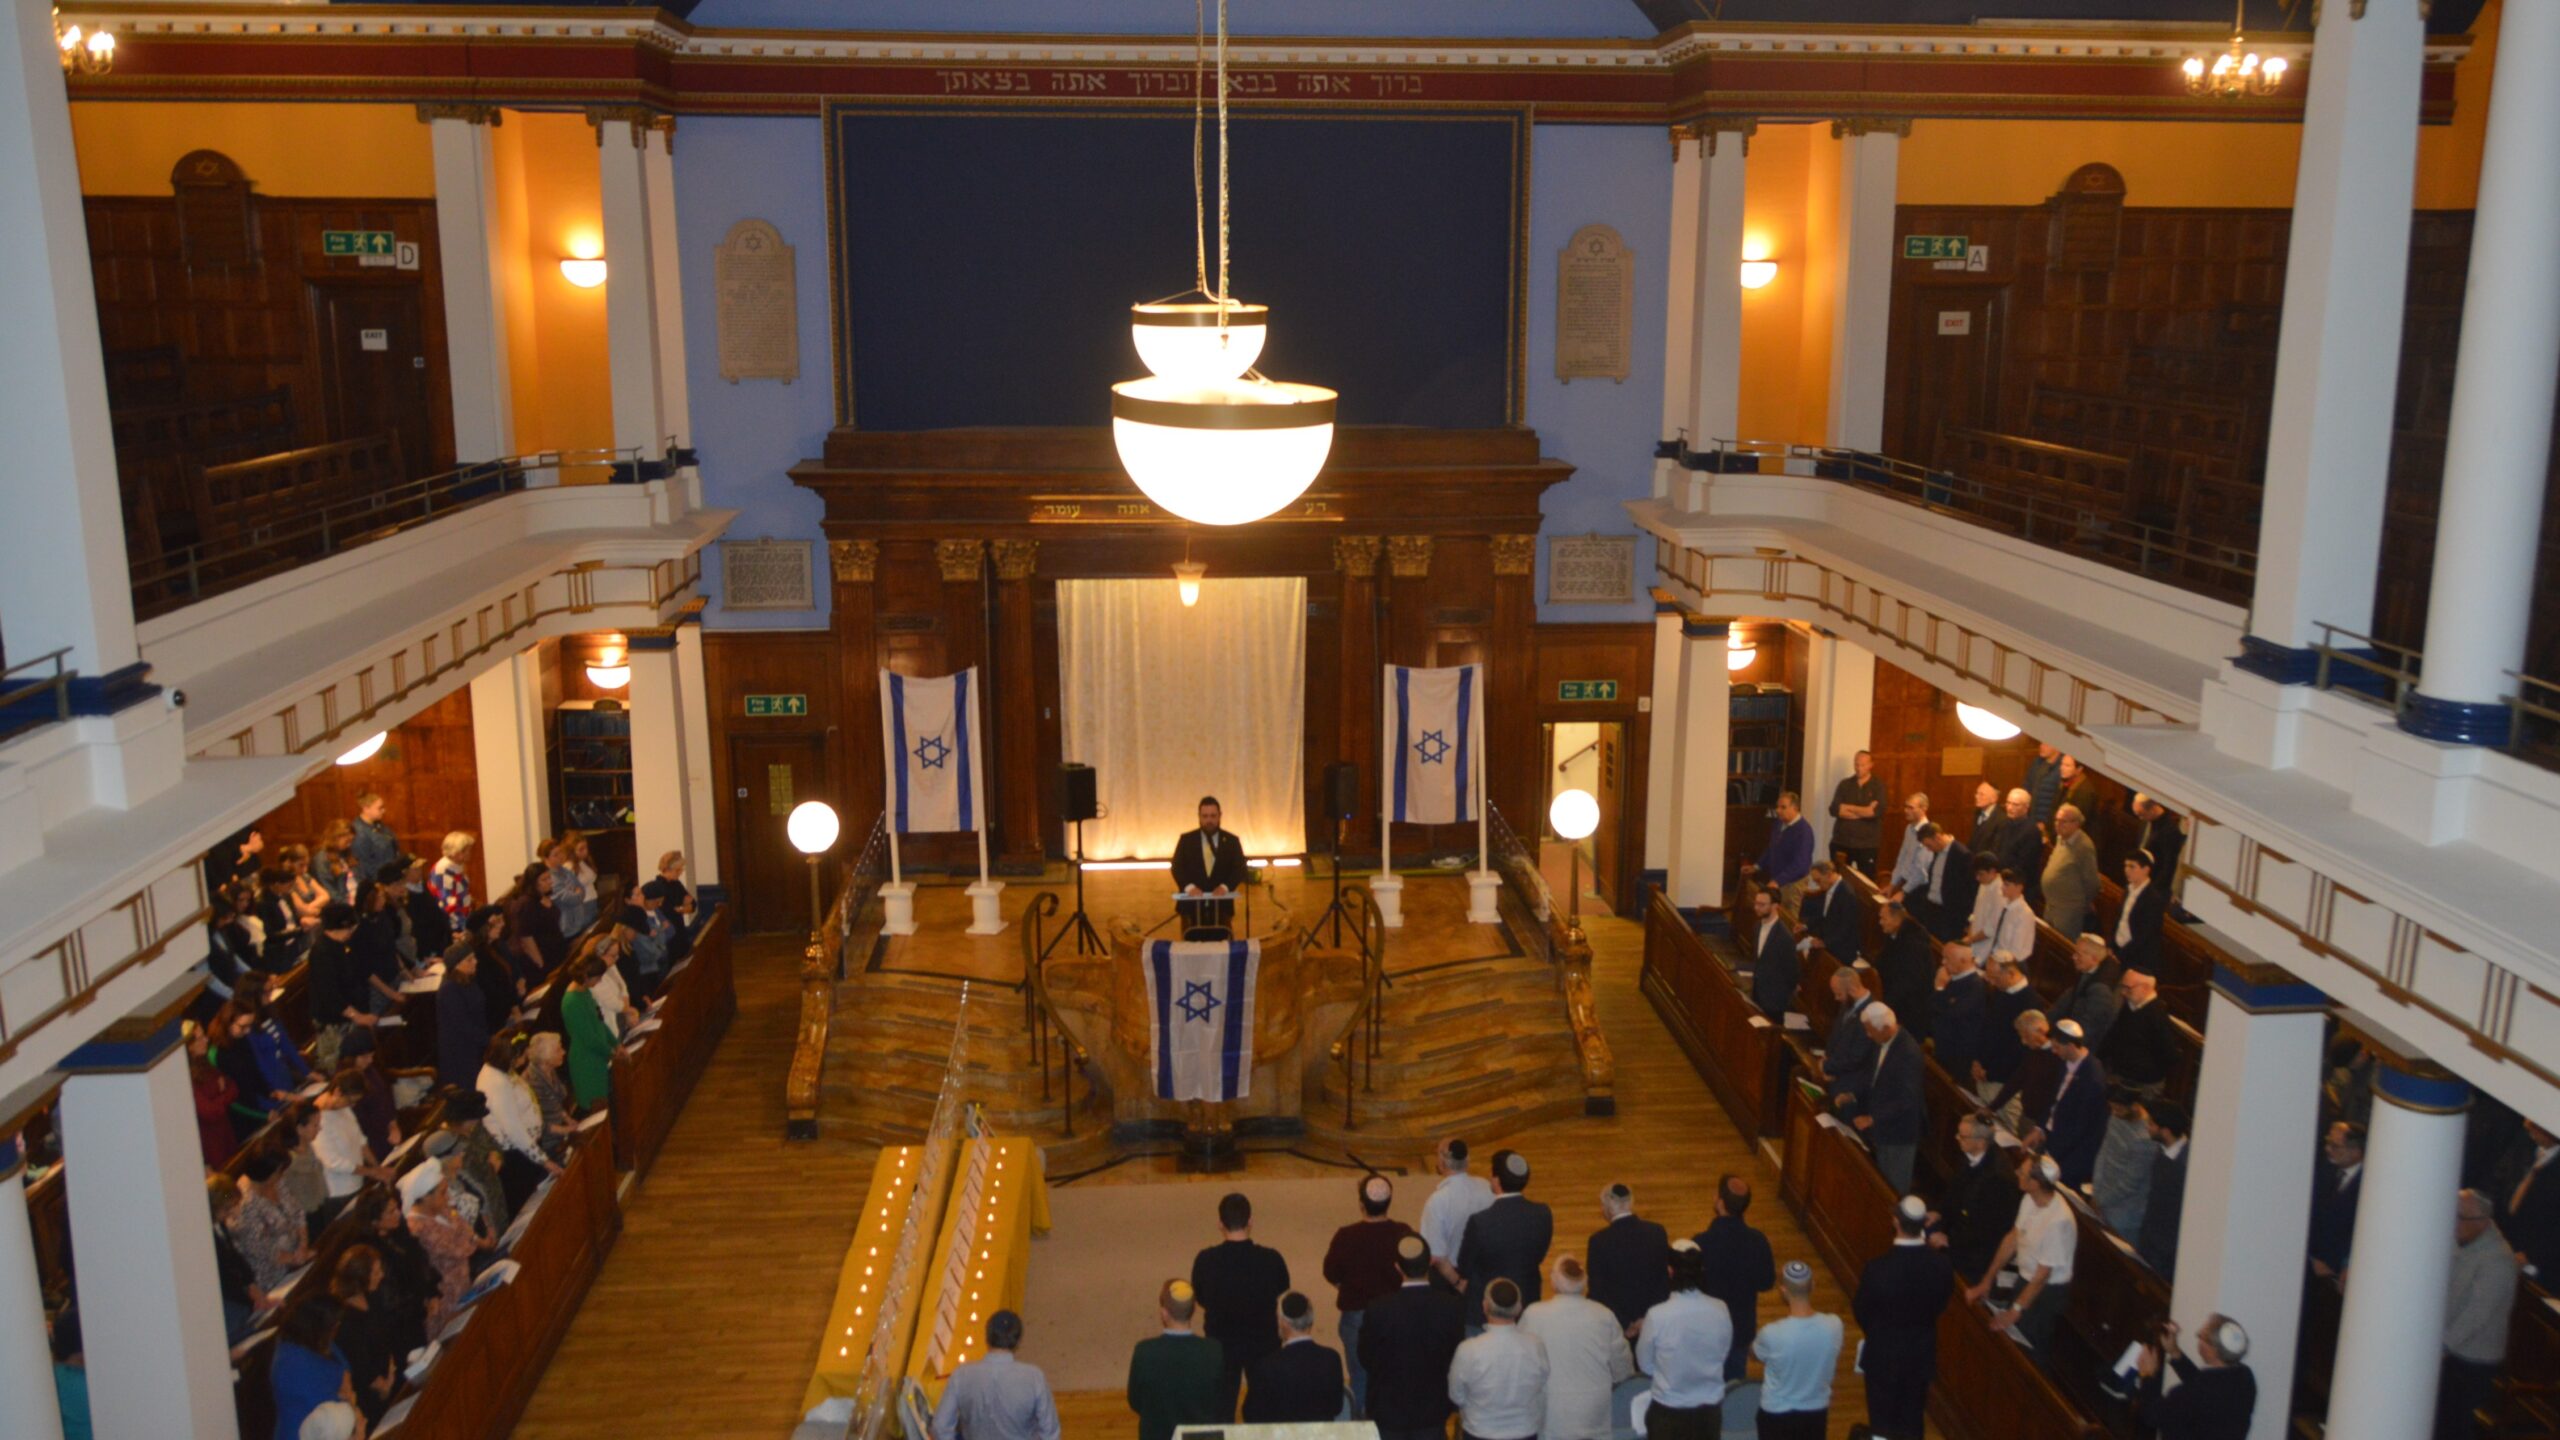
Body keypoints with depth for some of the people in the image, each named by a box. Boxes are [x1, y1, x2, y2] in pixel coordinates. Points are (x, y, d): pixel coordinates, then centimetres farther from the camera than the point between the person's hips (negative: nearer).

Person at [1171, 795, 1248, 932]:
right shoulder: (1186, 839, 7)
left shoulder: (1231, 841, 7)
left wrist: (1225, 886, -18)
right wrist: (1189, 886, -18)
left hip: (1221, 907, 0)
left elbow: (1240, 869, 1)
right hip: (1191, 906, 0)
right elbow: (1177, 867, 0)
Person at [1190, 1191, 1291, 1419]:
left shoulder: (1205, 1260, -20)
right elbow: (1282, 1288, 1)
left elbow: (1200, 1298, -2)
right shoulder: (1271, 1259, -20)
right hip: (1263, 1342, 0)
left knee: (1222, 1409, 16)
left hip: (1221, 1343, 0)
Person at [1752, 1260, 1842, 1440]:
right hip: (1817, 1410, 3)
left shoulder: (1773, 1334, -30)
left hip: (1777, 1412, -3)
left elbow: (1754, 1355, -6)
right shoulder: (1833, 1326, -20)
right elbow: (1835, 1365, 0)